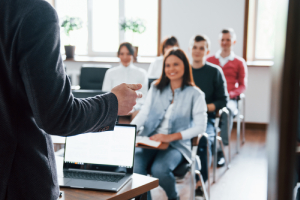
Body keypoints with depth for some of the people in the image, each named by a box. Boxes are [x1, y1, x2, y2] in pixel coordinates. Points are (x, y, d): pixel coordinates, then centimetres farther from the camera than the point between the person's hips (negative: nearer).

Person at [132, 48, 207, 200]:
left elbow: (200, 127, -3)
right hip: (149, 140, 3)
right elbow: (143, 113, 8)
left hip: (177, 145, -2)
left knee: (159, 170, -31)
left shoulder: (195, 94, 3)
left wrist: (171, 137, -15)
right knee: (133, 167, -27)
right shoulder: (156, 88, 15)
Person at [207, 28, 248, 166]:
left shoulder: (239, 63, 15)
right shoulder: (210, 60, 19)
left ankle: (222, 151, -34)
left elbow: (242, 86, 12)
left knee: (227, 110, -39)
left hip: (229, 99, -1)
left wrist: (230, 94, -8)